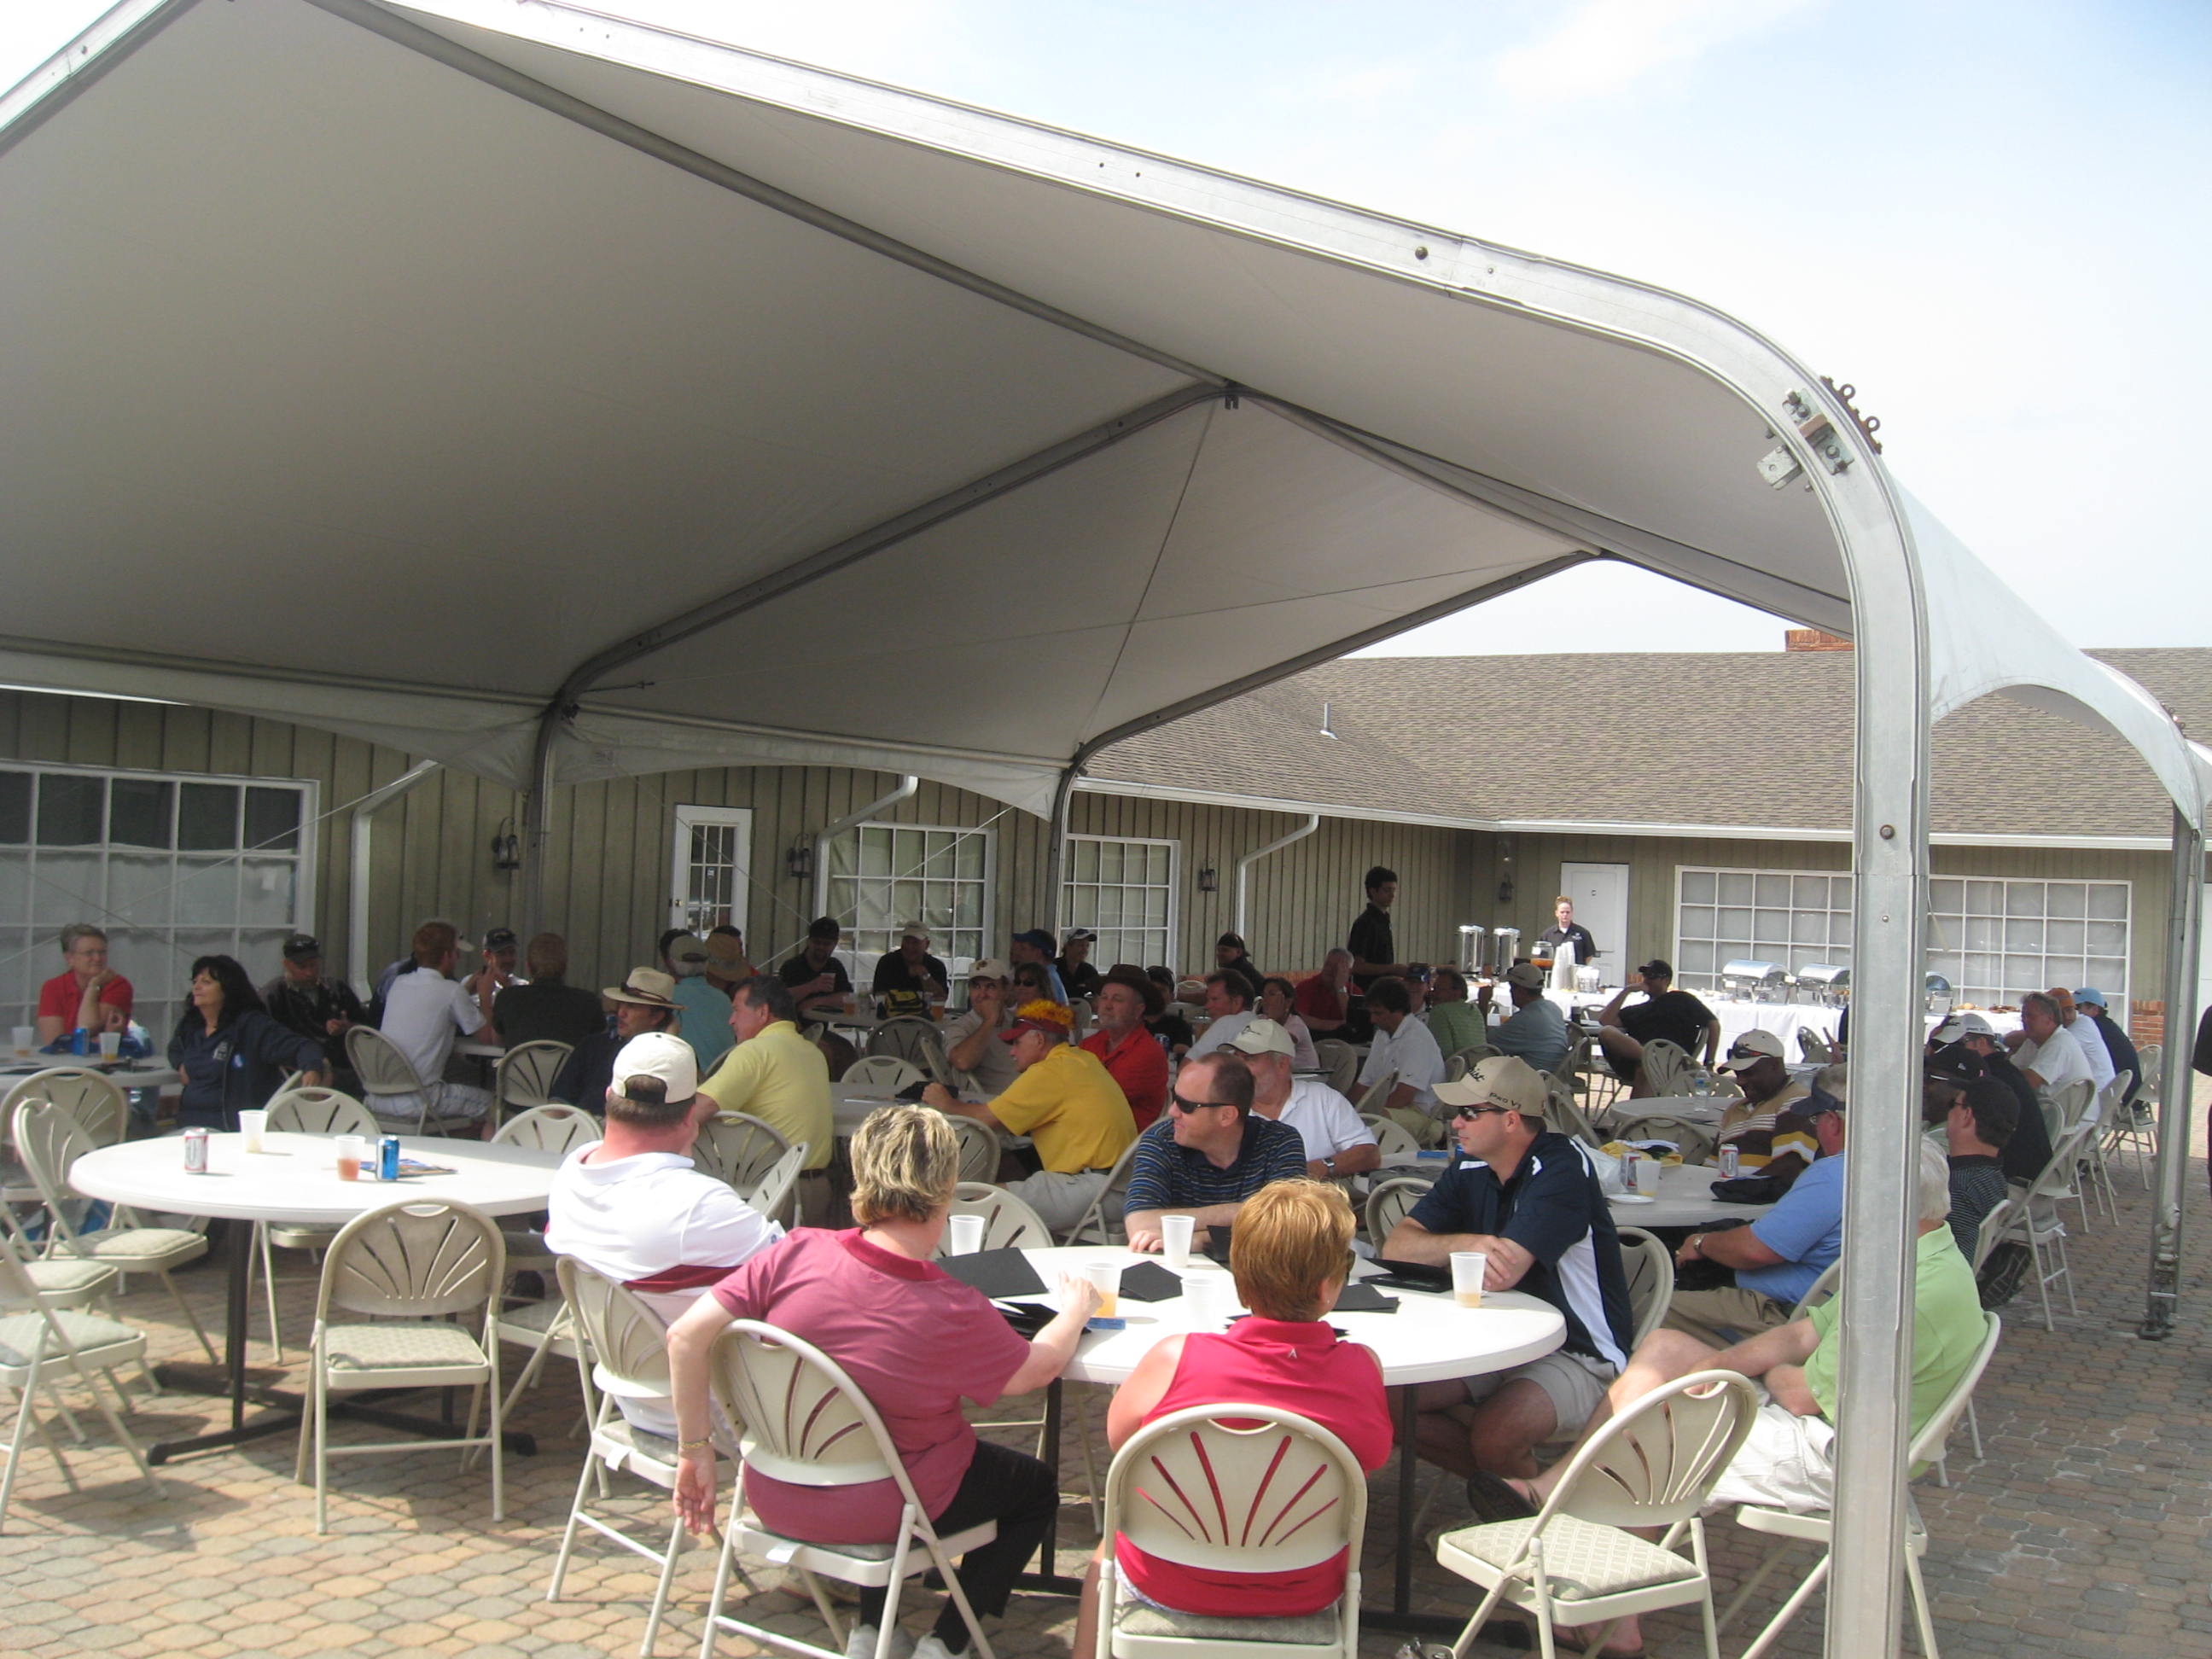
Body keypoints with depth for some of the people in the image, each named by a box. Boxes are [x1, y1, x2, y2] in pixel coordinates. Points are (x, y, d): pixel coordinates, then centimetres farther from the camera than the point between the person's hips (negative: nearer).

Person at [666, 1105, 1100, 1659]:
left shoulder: (797, 1252, -19)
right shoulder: (954, 1313, -25)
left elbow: (686, 1336, -17)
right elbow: (1041, 1367, -8)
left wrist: (696, 1452, -5)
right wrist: (1076, 1309, 12)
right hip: (875, 1514, -4)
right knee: (1037, 1488, 22)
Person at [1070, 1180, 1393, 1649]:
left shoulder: (1176, 1358, -25)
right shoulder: (1364, 1369, -21)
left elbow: (1119, 1435, -8)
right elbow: (1373, 1457, -2)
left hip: (1168, 1588, -2)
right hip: (1304, 1601, 2)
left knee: (1107, 1549, 33)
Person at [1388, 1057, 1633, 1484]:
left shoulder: (1561, 1166, -19)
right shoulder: (1471, 1169, 3)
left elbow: (1501, 1275, -27)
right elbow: (1396, 1247, -2)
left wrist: (1436, 1250, -7)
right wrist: (1466, 1244, -22)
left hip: (1579, 1355, -7)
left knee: (1493, 1436, -32)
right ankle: (1494, 1477, 7)